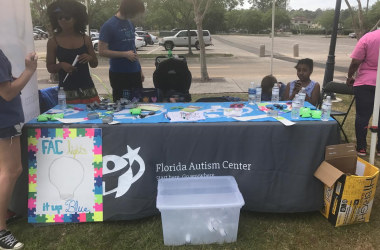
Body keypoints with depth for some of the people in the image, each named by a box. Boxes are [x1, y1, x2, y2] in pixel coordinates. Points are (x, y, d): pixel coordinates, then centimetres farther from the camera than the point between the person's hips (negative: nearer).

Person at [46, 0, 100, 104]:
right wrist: (61, 65, -16)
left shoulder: (85, 39, 5)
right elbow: (50, 68, 3)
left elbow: (94, 64, 12)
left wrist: (90, 58, -8)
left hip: (88, 89, 2)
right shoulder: (53, 41, 0)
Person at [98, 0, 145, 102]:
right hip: (119, 73, -6)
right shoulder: (108, 26, -9)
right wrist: (125, 54, -17)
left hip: (135, 72, 6)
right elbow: (102, 51, -12)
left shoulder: (130, 24, 11)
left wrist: (139, 69, 16)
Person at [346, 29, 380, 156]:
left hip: (365, 84, -2)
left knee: (362, 116, 6)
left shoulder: (368, 37, -10)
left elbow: (355, 62, -12)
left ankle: (361, 148, 12)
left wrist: (350, 77, 3)